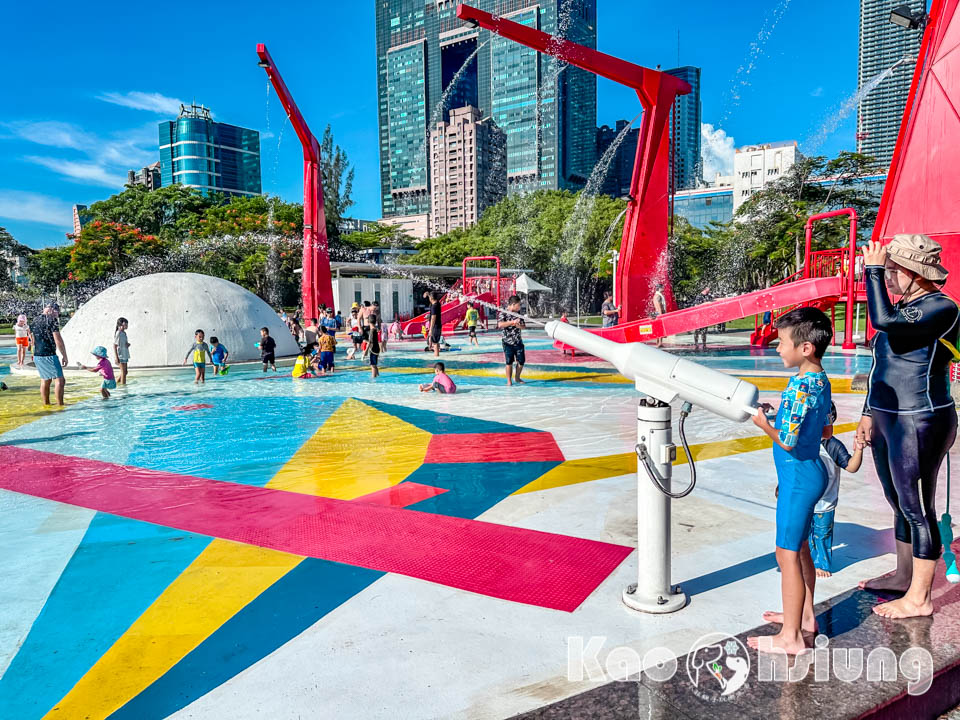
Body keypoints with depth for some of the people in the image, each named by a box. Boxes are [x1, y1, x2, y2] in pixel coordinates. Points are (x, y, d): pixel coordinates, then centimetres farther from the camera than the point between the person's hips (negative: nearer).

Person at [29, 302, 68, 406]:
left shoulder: (34, 321, 14)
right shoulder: (52, 320, -11)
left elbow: (32, 341, 22)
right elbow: (58, 340, -16)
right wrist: (64, 356, -11)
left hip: (36, 356, 8)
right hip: (49, 355, -8)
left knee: (45, 381, 17)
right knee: (59, 380, -5)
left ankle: (46, 404, 23)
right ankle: (60, 405, -8)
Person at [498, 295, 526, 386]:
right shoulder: (503, 314, -8)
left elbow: (523, 326, 8)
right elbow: (500, 325, -23)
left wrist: (517, 325, -14)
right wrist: (513, 322, -25)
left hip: (518, 342, 5)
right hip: (508, 342, -5)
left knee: (521, 361, 6)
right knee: (509, 362, 0)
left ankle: (517, 378, 25)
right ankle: (509, 381, 9)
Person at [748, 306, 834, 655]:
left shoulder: (800, 387, -24)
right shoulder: (821, 381, 6)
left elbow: (788, 441, -26)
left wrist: (764, 423, -10)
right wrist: (780, 413, 11)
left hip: (799, 477, -10)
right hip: (812, 472, 10)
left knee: (787, 554, 0)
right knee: (800, 548, 22)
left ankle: (791, 636, 10)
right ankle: (805, 616, 37)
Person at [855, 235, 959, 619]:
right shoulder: (902, 307, 13)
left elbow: (883, 321, -32)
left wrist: (873, 271, -20)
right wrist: (870, 413, 18)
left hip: (920, 424, -9)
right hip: (888, 421, 9)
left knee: (917, 508, 0)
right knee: (900, 505, 19)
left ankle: (919, 598, 12)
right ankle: (903, 576, 35)